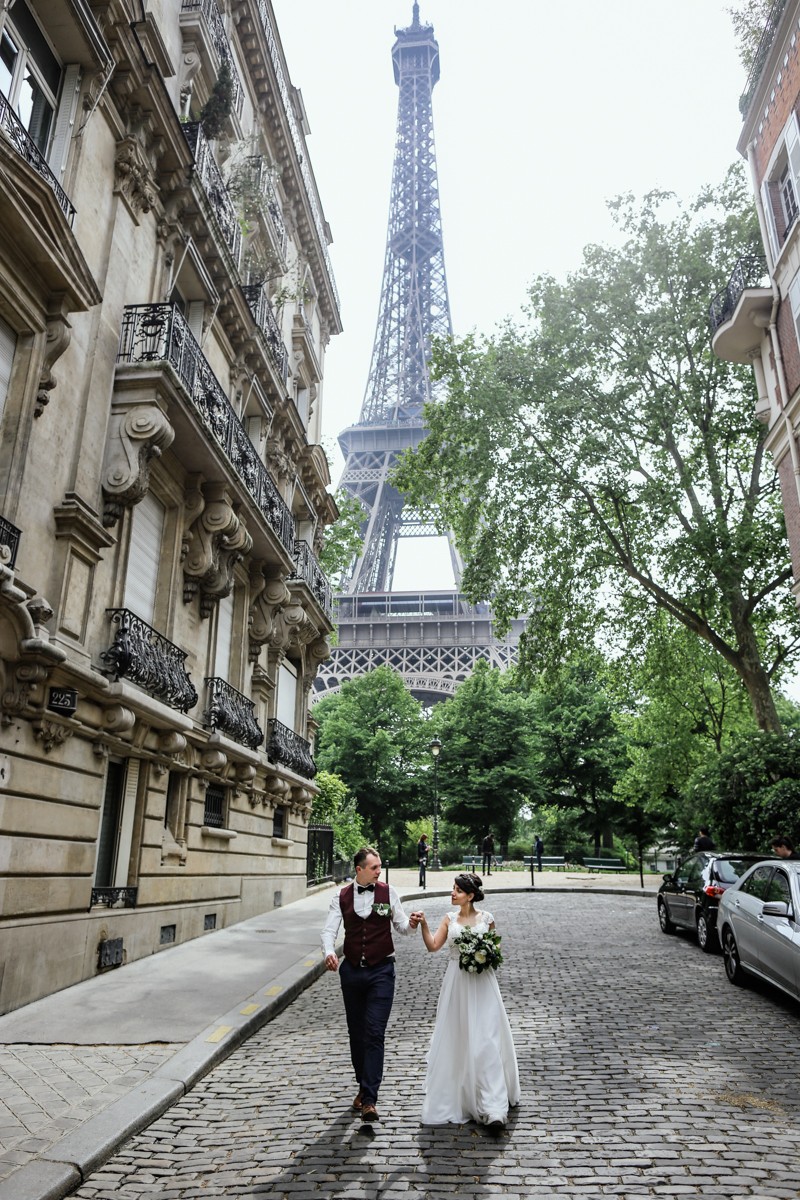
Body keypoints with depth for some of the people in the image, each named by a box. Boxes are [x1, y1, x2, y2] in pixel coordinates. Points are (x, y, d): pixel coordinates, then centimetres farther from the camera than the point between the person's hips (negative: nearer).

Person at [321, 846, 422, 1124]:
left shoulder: (388, 892, -4)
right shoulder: (342, 896, -1)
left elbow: (400, 925, 2)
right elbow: (329, 929, -5)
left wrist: (411, 923, -21)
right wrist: (329, 952, -26)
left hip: (381, 971, -3)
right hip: (352, 971, 3)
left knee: (374, 1034, -9)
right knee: (356, 1033, 15)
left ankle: (369, 1100, -5)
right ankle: (363, 1087, 34)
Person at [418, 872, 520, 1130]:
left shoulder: (486, 919, -3)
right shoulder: (450, 919, 4)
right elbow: (433, 945, -3)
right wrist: (423, 924, -16)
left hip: (481, 982, -3)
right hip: (456, 983, 3)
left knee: (484, 1041, -5)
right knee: (456, 1040, 9)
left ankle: (493, 1108, -3)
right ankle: (457, 1097, 28)